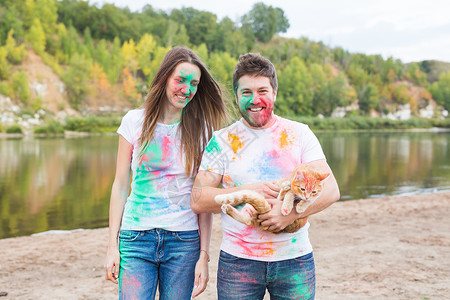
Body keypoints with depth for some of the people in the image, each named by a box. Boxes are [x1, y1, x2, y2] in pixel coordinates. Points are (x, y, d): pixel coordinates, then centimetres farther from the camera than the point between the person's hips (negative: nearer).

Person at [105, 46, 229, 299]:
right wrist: (112, 245, 3)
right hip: (137, 239, 0)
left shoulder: (201, 130, 2)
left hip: (184, 241, 0)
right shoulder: (135, 122, 2)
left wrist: (204, 254, -3)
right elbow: (121, 185, 5)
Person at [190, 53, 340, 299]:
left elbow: (330, 189, -3)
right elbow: (198, 200, -4)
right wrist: (247, 191, -16)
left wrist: (292, 212, -19)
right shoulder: (222, 141, 2)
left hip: (295, 261, 1)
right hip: (238, 261, 0)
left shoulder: (299, 134, 4)